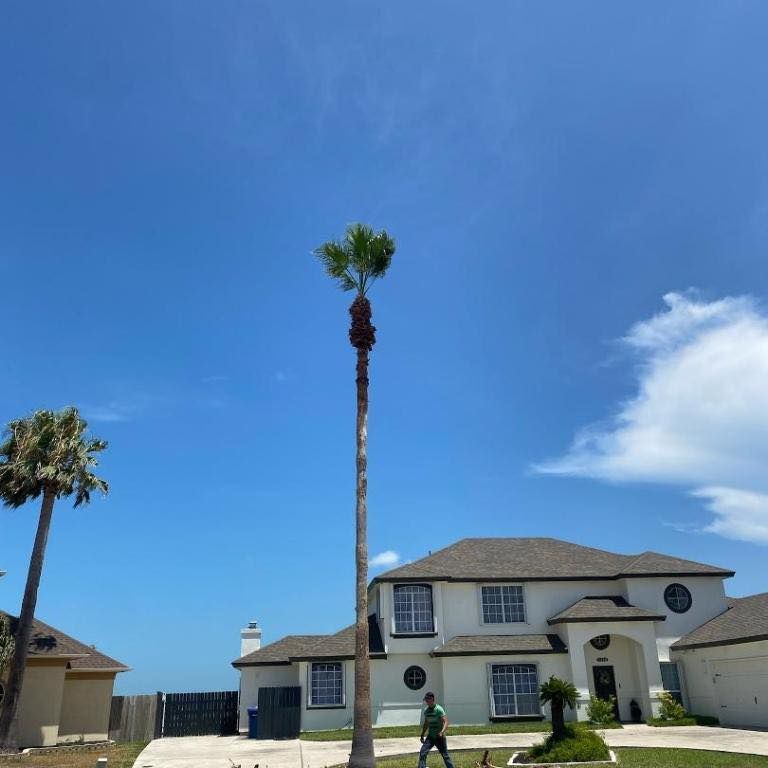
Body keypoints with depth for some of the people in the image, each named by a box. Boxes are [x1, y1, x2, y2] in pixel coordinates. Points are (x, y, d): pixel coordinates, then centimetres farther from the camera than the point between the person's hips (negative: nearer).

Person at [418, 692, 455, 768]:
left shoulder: (439, 709, -15)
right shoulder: (426, 710, 5)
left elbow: (446, 722, -22)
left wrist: (442, 732, -37)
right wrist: (422, 735, 17)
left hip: (439, 737, -5)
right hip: (430, 737, 6)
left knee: (445, 755, 4)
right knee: (422, 753, -8)